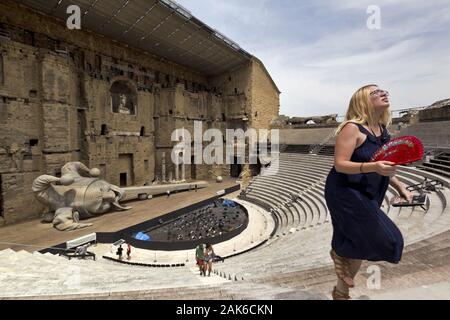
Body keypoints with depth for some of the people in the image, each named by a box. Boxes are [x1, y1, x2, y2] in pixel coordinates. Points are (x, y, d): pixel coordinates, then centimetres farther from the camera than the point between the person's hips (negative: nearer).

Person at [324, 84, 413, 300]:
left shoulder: (382, 130, 9)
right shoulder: (352, 128, -17)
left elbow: (383, 166, 18)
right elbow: (340, 164, -23)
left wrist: (400, 187, 12)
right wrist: (372, 167, -34)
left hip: (367, 196, 9)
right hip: (346, 193, -9)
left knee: (361, 246, 16)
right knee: (381, 240, -8)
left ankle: (340, 293, 36)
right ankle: (339, 253, 21)